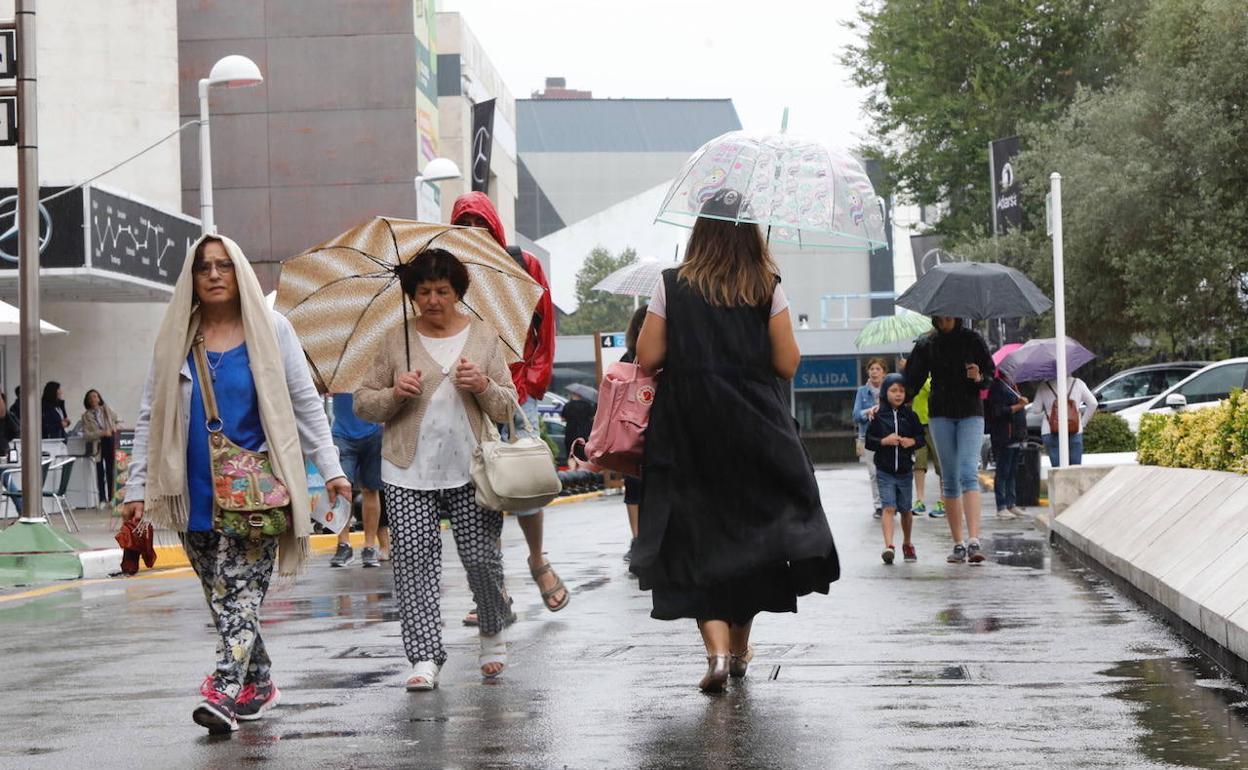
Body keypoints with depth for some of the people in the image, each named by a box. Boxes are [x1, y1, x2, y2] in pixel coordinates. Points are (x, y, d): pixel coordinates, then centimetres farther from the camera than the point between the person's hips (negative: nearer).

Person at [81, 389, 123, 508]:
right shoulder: (86, 416, 1)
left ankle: (110, 499, 8)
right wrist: (102, 433, -18)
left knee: (110, 471, 2)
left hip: (110, 443, 2)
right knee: (100, 473, -2)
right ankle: (102, 500, 3)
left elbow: (118, 421, 18)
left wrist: (116, 428, -4)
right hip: (97, 445, -2)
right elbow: (86, 435, -7)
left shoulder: (107, 410, 9)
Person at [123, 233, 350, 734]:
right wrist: (137, 487, 6)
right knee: (221, 597, 7)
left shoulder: (271, 331, 4)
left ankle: (225, 692, -21)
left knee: (242, 588, -13)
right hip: (195, 495, 3)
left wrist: (330, 468, -1)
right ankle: (258, 686, 21)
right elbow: (150, 419, 11)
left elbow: (306, 404, 6)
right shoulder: (175, 340, 9)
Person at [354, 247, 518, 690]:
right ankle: (425, 658, -6)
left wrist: (483, 386, -12)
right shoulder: (396, 343, 7)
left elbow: (507, 409, 8)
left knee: (481, 558, -2)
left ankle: (494, 633, 25)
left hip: (470, 471, 0)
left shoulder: (484, 338, 9)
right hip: (408, 473, 0)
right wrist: (394, 394, -11)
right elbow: (362, 404, 8)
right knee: (413, 559, -8)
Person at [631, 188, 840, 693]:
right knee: (753, 531, 15)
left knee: (697, 537, 3)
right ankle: (740, 648, 23)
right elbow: (787, 364, -4)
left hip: (689, 431, -1)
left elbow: (647, 359, -4)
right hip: (755, 429, 1)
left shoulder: (673, 287, -4)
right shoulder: (769, 290, -3)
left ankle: (717, 648, -15)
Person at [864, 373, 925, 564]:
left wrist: (912, 441, -11)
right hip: (884, 471, -2)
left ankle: (907, 544, 32)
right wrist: (884, 441, -18)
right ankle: (889, 546, -21)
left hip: (905, 471, 2)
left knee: (905, 509, 13)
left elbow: (921, 437, 9)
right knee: (889, 507, -13)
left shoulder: (910, 415, 3)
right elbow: (869, 441, -1)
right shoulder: (878, 416, -3)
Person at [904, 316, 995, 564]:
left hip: (971, 413, -2)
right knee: (950, 479, 3)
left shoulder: (972, 339, 3)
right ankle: (958, 544, 8)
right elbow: (913, 380, 5)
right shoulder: (926, 345, 6)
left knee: (968, 473, -16)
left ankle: (974, 541, -26)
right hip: (941, 415, 2)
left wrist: (979, 377, -16)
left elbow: (991, 373, 6)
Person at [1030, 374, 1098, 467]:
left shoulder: (1044, 386, 0)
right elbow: (1093, 403, 5)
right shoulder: (1077, 383, 4)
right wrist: (1083, 422, 12)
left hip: (1050, 433, -1)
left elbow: (1035, 409, 0)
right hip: (1075, 433, 1)